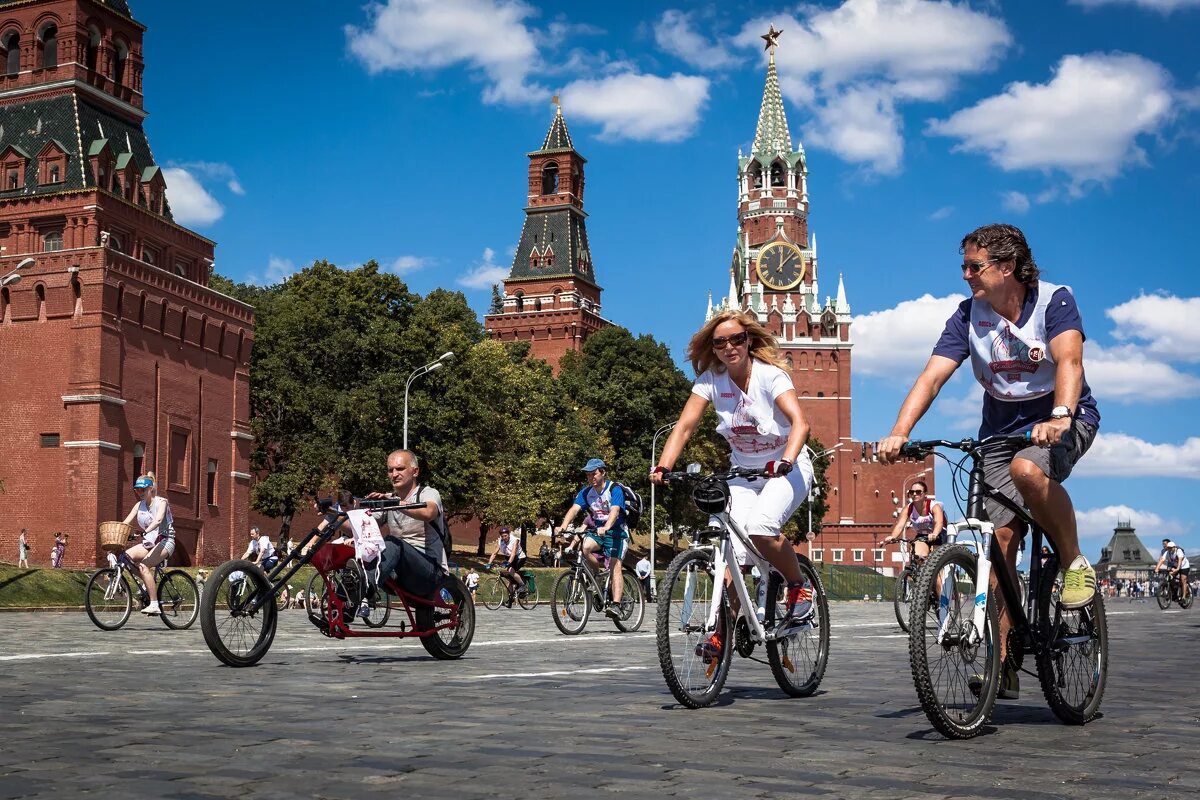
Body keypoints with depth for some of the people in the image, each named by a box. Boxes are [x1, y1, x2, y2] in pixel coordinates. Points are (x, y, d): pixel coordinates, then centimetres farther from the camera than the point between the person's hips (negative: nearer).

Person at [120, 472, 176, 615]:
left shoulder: (161, 502, -8)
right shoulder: (139, 505, 10)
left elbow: (158, 520, -28)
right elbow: (125, 522, -1)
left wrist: (146, 531, -46)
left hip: (165, 541, -6)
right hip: (149, 542, 6)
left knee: (143, 565, -29)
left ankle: (154, 605, -28)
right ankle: (148, 583, -1)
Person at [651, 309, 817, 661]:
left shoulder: (770, 375, -17)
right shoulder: (711, 380, -5)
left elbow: (800, 421, -31)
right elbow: (685, 426, -11)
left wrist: (786, 461, -49)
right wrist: (663, 467, -27)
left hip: (785, 468, -4)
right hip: (743, 472, 4)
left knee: (761, 528, -31)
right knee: (734, 552, -9)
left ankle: (799, 587, -6)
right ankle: (723, 633, 5)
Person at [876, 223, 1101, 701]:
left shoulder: (1054, 300, -13)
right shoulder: (968, 316, -5)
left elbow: (1068, 360, -29)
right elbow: (932, 377, -15)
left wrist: (1060, 417, -49)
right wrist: (899, 434, -30)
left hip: (1063, 420, -3)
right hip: (1001, 429, 4)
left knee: (1027, 469, -37)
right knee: (1000, 541, -7)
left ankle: (1073, 560, -12)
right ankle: (1004, 663, -2)